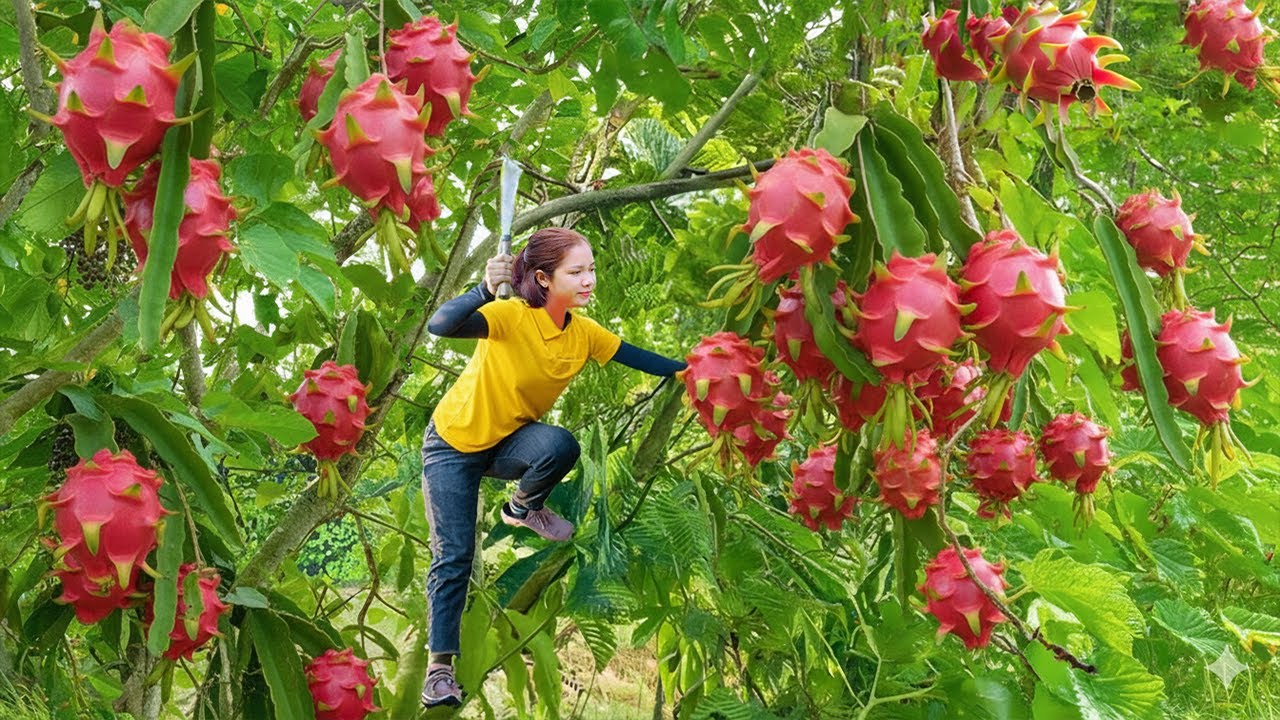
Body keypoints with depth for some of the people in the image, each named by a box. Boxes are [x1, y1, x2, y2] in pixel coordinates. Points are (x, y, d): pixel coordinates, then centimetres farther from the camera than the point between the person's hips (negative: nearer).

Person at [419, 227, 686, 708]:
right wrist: (487, 289, -55)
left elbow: (642, 359, -1)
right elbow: (440, 325, -44)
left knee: (561, 446, -30)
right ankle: (440, 665, 9)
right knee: (454, 556, -6)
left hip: (507, 441, 4)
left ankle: (522, 508, 2)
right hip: (454, 444, -4)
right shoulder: (512, 316, -30)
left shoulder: (584, 333, -11)